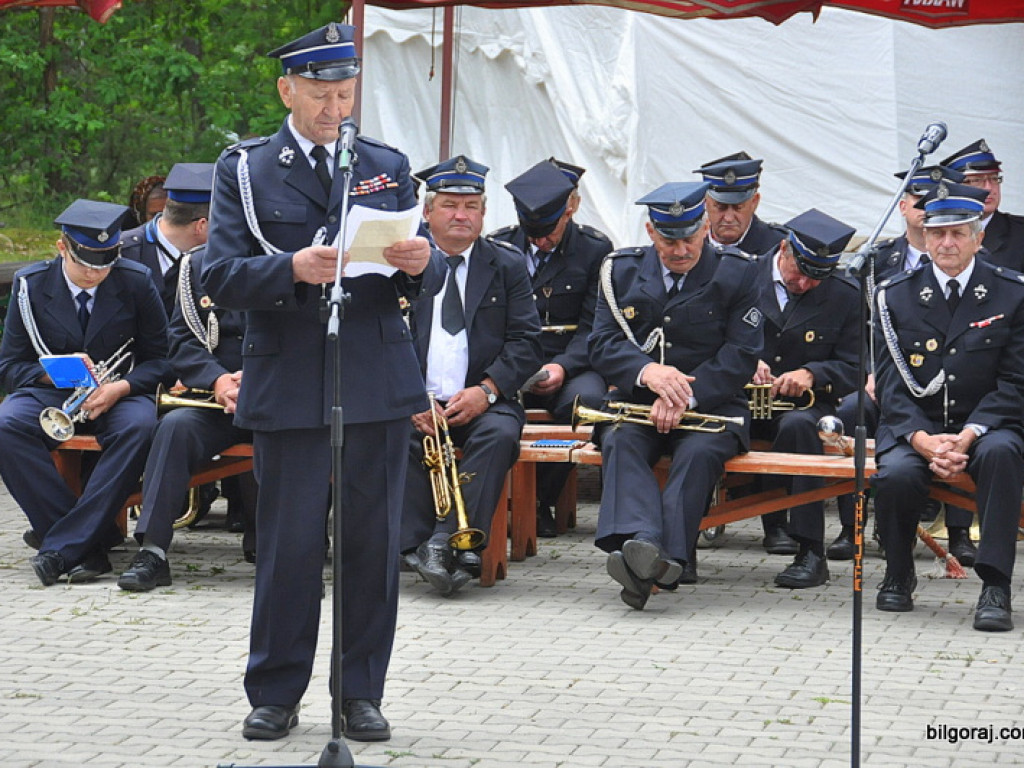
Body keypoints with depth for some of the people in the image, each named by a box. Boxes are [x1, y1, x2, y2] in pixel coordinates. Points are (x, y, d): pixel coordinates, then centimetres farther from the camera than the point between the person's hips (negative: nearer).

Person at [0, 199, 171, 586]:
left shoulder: (136, 282, -1)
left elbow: (159, 360, 1)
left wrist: (119, 387, -20)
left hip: (119, 395, -1)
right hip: (48, 395, 1)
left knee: (139, 427, -37)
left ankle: (62, 547, -36)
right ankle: (94, 539, -32)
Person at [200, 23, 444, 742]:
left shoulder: (388, 166, 13)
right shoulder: (244, 169, 5)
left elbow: (427, 278, 11)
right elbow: (219, 277, -5)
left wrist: (423, 263, -13)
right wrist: (291, 269, -22)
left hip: (378, 382, 2)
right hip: (287, 383, -2)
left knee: (374, 541, 4)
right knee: (289, 544, 0)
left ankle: (361, 693, 14)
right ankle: (276, 695, 11)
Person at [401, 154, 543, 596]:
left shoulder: (508, 265, 11)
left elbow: (526, 343, 3)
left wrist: (486, 390, -14)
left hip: (482, 405, 0)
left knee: (500, 433, -32)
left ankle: (446, 542, -38)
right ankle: (419, 547, -34)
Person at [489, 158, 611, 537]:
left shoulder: (595, 250, 3)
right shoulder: (497, 248, 8)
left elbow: (594, 327, -2)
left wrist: (563, 366, -20)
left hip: (569, 366, -1)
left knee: (586, 398, -36)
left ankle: (541, 501, -14)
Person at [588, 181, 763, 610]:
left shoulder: (737, 274, 3)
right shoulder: (622, 271, 11)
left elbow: (741, 356, -5)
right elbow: (602, 346, 1)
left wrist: (687, 395, -20)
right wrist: (647, 372, -21)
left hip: (710, 403, -2)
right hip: (636, 401, 2)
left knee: (700, 451, -34)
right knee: (620, 442, -31)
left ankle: (664, 559, -50)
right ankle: (640, 540, -54)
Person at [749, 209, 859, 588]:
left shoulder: (845, 298, 6)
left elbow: (854, 368, 4)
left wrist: (812, 374, -16)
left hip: (802, 403, 0)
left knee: (799, 425, -37)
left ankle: (810, 552, -32)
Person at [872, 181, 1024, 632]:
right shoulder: (896, 296, 5)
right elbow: (891, 383, 0)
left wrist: (968, 437, -19)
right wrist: (923, 440, -18)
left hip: (985, 427, -1)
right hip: (914, 428, 1)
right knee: (895, 473, -31)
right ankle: (898, 576, -2)